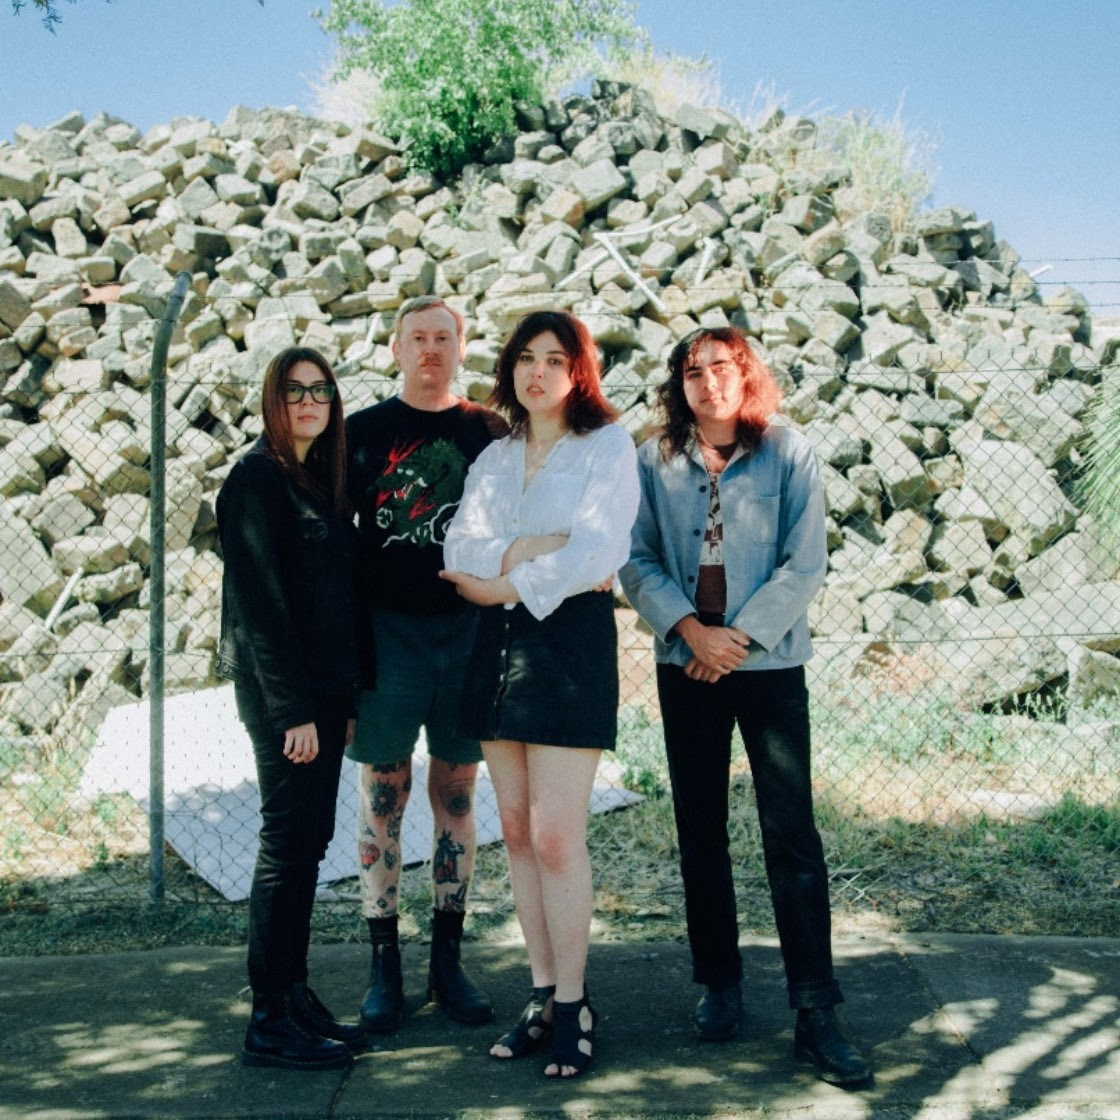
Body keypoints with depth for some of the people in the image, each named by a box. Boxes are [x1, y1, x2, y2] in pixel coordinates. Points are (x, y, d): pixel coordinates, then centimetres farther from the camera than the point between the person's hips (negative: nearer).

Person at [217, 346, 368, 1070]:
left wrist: (346, 697, 12)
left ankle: (296, 995, 19)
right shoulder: (259, 475, -9)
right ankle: (270, 1021, 1)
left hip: (323, 686, 8)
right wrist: (291, 708, -19)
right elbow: (260, 597, -15)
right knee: (290, 838, -6)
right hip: (281, 687, -8)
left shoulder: (324, 479, 16)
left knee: (310, 838, 10)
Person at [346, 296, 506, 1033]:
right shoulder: (363, 432, 6)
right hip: (388, 631, -1)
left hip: (469, 630, 1)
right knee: (384, 795, 2)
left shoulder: (490, 433, 8)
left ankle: (449, 960, 17)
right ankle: (385, 965, 11)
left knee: (457, 795, 7)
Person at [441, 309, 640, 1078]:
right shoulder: (494, 458, 16)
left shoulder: (608, 446, 0)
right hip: (499, 641, 6)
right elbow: (460, 551, 1)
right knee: (518, 831, 7)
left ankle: (573, 1006, 3)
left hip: (571, 638, -6)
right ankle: (543, 995, 16)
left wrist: (503, 577, -8)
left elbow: (596, 552, -14)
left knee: (556, 834, -8)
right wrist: (536, 548, -13)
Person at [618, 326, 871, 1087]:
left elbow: (806, 562, -6)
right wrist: (688, 627, -15)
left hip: (770, 662, -2)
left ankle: (816, 1011, 0)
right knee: (700, 830, 9)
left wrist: (741, 636, -13)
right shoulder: (655, 462, 2)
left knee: (792, 832, -5)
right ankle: (719, 982, 23)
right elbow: (638, 560, -1)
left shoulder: (789, 454, -2)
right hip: (686, 666, 2)